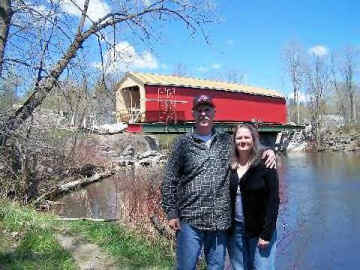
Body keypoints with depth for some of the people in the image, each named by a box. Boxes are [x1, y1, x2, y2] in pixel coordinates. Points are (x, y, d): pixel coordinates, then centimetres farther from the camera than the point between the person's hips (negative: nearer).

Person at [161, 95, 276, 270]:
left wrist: (268, 151, 0)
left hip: (220, 221, 3)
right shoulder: (183, 142, 0)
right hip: (190, 222, -2)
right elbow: (169, 181, 1)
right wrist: (171, 213, -4)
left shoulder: (227, 141, 8)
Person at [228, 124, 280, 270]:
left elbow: (273, 201, -9)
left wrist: (267, 233, -12)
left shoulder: (265, 166, -7)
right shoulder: (229, 167, 3)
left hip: (259, 230, -3)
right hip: (234, 230, 4)